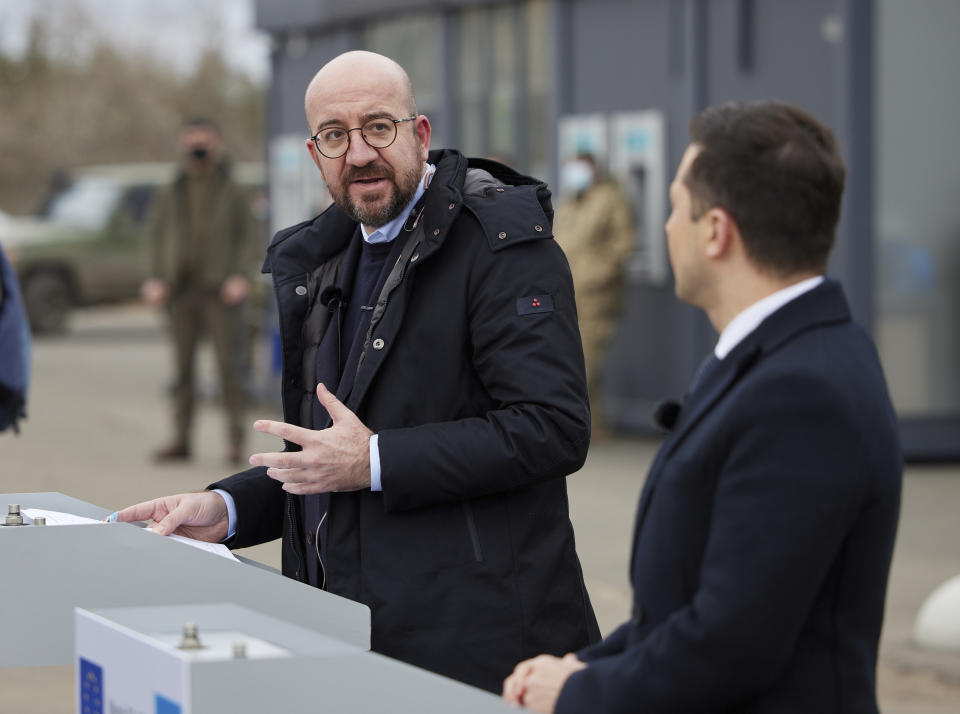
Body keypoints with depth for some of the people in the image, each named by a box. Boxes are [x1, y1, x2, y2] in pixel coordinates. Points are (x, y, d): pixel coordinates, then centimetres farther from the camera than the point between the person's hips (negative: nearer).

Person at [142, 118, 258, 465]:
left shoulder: (232, 193, 2)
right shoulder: (171, 195, 10)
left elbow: (248, 237, 0)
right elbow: (156, 236, 13)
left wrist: (240, 276, -14)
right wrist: (156, 279, 0)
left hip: (219, 291, -3)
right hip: (182, 290, 3)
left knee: (229, 364, -6)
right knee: (182, 366, 4)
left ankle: (236, 440, -2)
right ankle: (181, 439, 7)